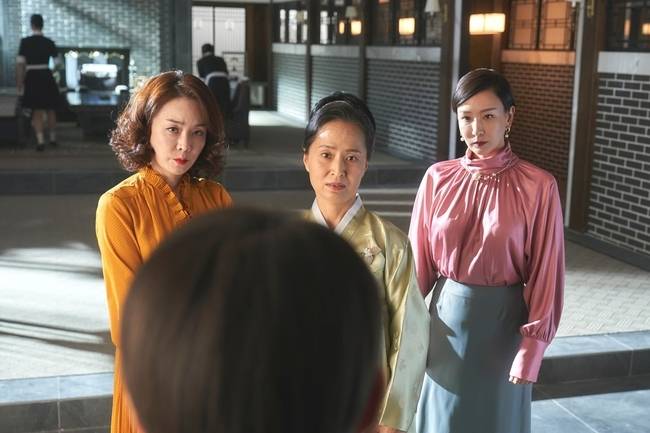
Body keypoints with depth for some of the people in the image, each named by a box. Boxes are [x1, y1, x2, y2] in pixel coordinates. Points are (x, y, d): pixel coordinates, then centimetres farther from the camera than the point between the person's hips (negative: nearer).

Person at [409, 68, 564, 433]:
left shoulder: (538, 187, -12)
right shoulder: (438, 179, -4)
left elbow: (545, 275, -9)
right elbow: (419, 261, 2)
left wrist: (532, 349, -10)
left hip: (503, 321, -2)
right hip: (448, 316, 2)